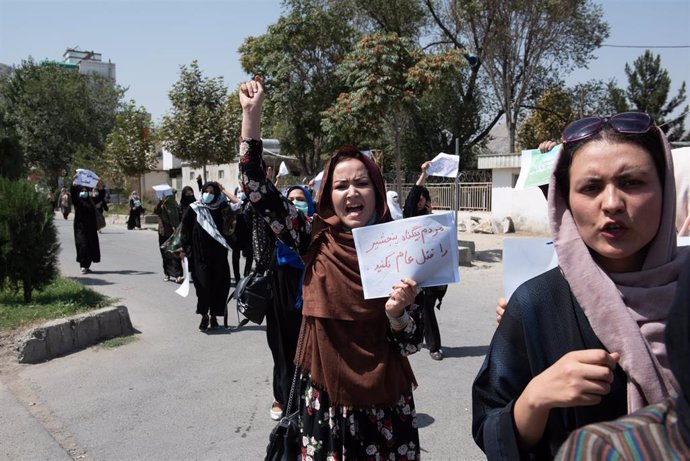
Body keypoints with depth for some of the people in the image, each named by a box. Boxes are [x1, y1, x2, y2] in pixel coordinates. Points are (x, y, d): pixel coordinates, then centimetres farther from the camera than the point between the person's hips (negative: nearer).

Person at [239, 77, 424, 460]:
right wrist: (252, 113, -12)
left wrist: (396, 312, -26)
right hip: (323, 395, 1)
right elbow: (256, 187, -9)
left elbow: (411, 343, -5)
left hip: (383, 402, 0)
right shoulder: (316, 239, -6)